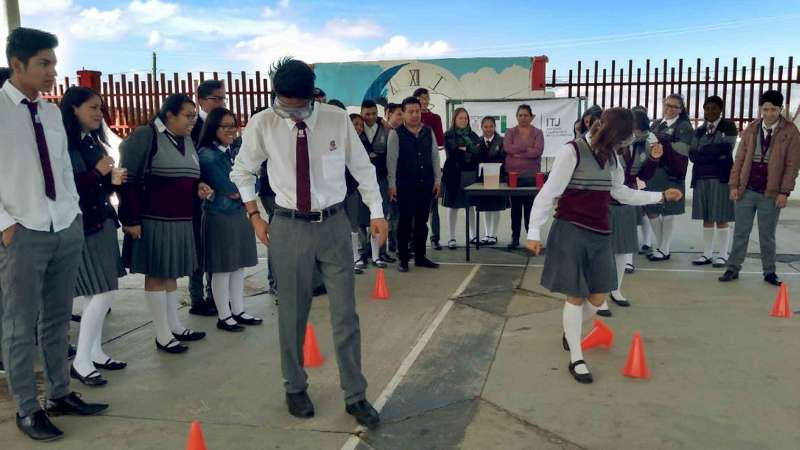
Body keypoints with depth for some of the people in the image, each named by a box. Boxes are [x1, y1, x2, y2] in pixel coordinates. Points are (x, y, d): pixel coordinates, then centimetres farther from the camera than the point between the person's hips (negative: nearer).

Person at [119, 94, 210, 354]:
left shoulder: (187, 139, 12)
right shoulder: (145, 136, -11)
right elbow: (128, 179, -14)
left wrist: (198, 187, 2)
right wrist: (131, 219, -18)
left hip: (181, 221, 7)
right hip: (153, 220, -7)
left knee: (171, 273, 16)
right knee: (156, 275, 2)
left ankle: (175, 326, 26)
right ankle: (162, 335, 11)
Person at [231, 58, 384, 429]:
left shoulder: (337, 119, -7)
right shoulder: (262, 124, -7)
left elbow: (362, 167, 5)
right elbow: (241, 172, 9)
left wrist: (376, 211, 4)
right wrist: (254, 215, 2)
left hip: (334, 224, 0)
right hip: (289, 227, 0)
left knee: (345, 314, 5)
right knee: (292, 314, 11)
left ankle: (355, 396, 20)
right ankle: (295, 388, 34)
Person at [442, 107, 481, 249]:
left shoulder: (473, 135, 14)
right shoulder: (449, 135, 3)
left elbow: (480, 152, 5)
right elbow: (451, 152, -11)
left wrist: (463, 149, -10)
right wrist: (470, 149, -9)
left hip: (471, 173, 3)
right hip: (454, 173, -3)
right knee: (453, 205, 1)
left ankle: (473, 235, 16)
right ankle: (452, 238, 8)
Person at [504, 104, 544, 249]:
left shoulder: (538, 133, 4)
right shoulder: (510, 132, 8)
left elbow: (538, 151, -12)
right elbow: (507, 148, -11)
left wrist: (518, 154, -13)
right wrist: (527, 148, -14)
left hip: (531, 176, -1)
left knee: (530, 208, 0)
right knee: (515, 208, 7)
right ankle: (515, 238, 14)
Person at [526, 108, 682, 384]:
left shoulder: (611, 156, 9)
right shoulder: (572, 151, -12)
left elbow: (621, 192, 21)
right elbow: (549, 193, -13)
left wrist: (661, 196, 19)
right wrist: (534, 231, -15)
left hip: (600, 234, 7)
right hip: (571, 231, -6)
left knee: (598, 297, 8)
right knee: (576, 295, -1)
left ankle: (570, 331, 37)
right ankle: (576, 359, 12)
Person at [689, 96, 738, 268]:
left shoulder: (729, 126, 2)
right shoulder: (699, 131, 14)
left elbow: (725, 150, -12)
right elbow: (692, 155, 3)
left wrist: (702, 152, -3)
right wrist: (714, 154, -9)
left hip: (721, 178, -4)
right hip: (701, 178, 4)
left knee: (721, 218, -1)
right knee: (706, 218, 7)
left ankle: (722, 255, 7)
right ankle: (707, 254, 13)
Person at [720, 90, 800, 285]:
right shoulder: (751, 129, 5)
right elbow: (739, 158, 6)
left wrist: (784, 192, -10)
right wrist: (734, 184, 0)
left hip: (771, 194, -2)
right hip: (746, 191, 2)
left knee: (767, 235, 8)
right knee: (740, 232, 7)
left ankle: (769, 272, 21)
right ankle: (733, 269, 15)